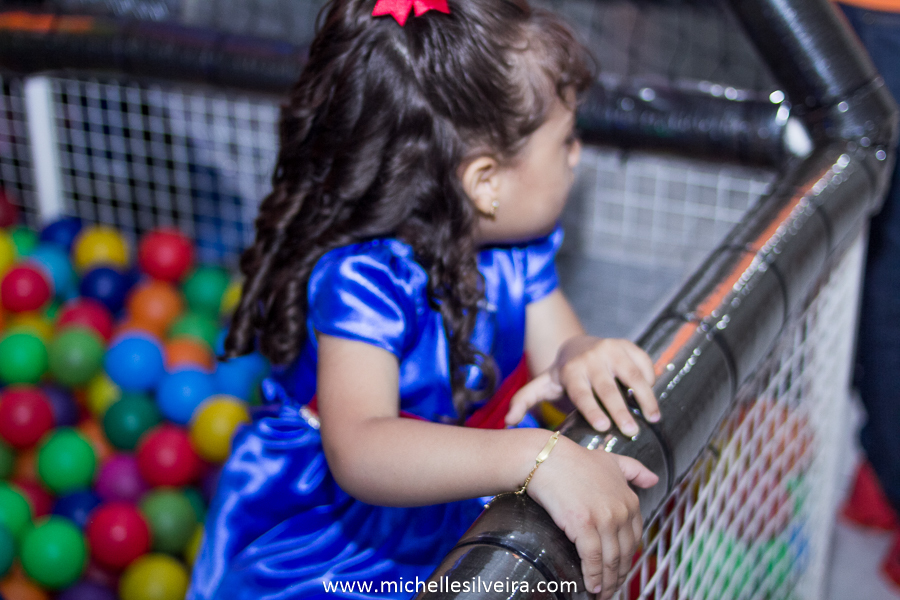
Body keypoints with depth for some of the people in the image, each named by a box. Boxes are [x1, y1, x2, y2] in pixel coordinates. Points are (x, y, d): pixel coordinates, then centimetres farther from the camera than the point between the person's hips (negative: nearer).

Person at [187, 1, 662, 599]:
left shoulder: (518, 248, -5)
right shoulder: (362, 278, -31)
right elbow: (359, 452, -44)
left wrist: (582, 359, -27)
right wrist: (535, 456, -57)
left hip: (450, 526, 6)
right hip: (322, 544, -6)